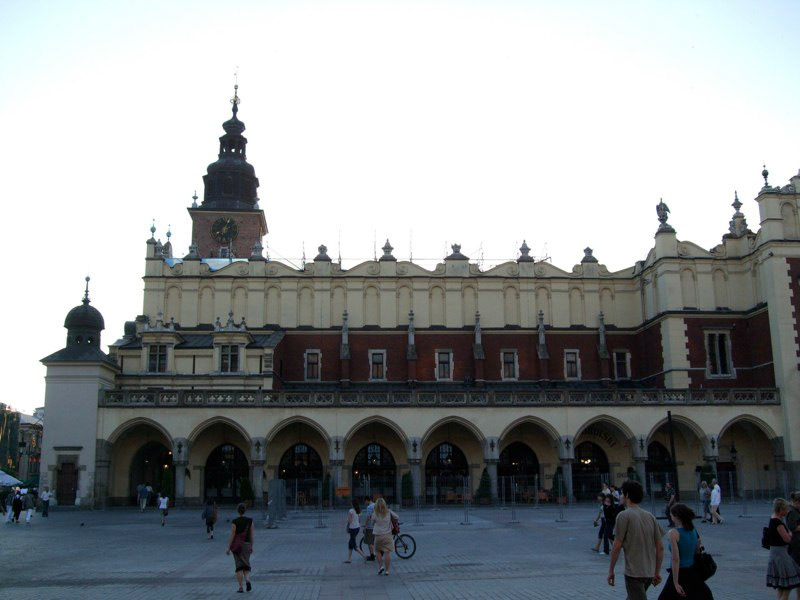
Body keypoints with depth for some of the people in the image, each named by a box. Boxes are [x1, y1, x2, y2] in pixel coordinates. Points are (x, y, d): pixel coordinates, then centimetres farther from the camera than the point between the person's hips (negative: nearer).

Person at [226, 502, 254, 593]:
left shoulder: (234, 521, -10)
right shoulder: (250, 520, -1)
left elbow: (232, 535, -12)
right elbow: (251, 535, 3)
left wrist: (228, 548, -7)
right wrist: (251, 547, 11)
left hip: (237, 545, -2)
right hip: (246, 545, 2)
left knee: (239, 566, 5)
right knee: (246, 564, 13)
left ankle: (240, 588, 2)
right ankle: (247, 580, -15)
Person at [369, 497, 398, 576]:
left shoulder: (375, 513, -6)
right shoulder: (389, 512, 0)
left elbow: (372, 523, 5)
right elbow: (396, 517, 9)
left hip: (378, 535, -1)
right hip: (388, 535, 1)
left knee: (378, 551, 18)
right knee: (387, 552, 3)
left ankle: (381, 566, 6)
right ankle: (387, 570, 4)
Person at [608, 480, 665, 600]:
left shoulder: (624, 516, -10)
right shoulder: (650, 517, 9)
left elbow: (617, 547, -12)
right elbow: (660, 547, 9)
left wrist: (611, 570, -3)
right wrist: (657, 572, 16)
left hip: (634, 573, -7)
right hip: (649, 573, 7)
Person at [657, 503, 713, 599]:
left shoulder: (673, 533, -17)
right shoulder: (693, 530, 4)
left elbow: (675, 559, -20)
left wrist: (676, 583, -18)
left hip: (680, 573, -6)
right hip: (694, 573, 7)